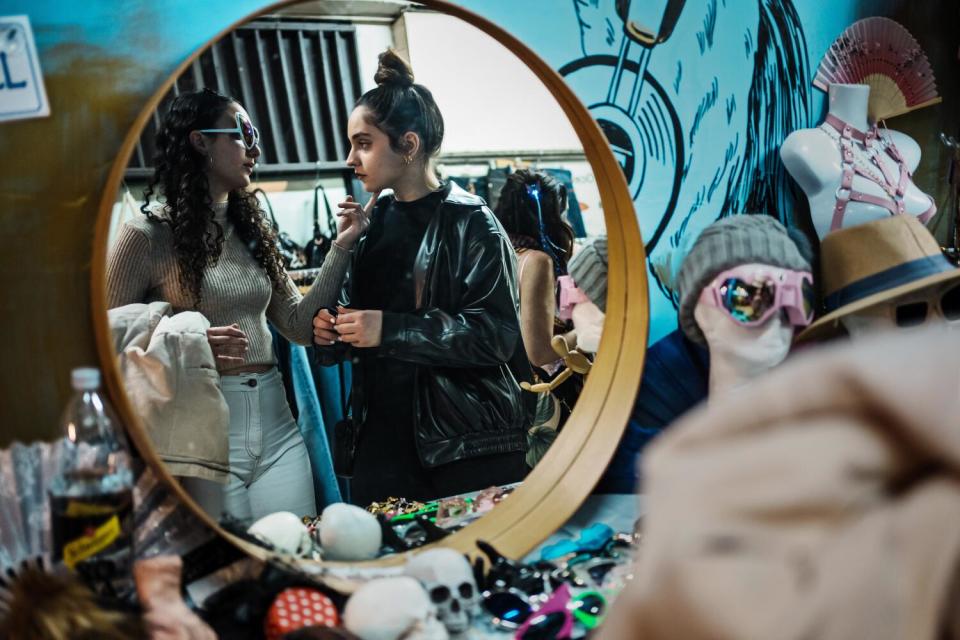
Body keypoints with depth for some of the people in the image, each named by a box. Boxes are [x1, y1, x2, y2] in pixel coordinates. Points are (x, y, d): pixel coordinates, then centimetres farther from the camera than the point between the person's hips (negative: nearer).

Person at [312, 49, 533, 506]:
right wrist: (330, 332, 0)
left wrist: (391, 330, -21)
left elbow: (496, 335, -17)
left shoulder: (469, 222, -7)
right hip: (383, 438, 6)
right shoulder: (373, 223, 12)